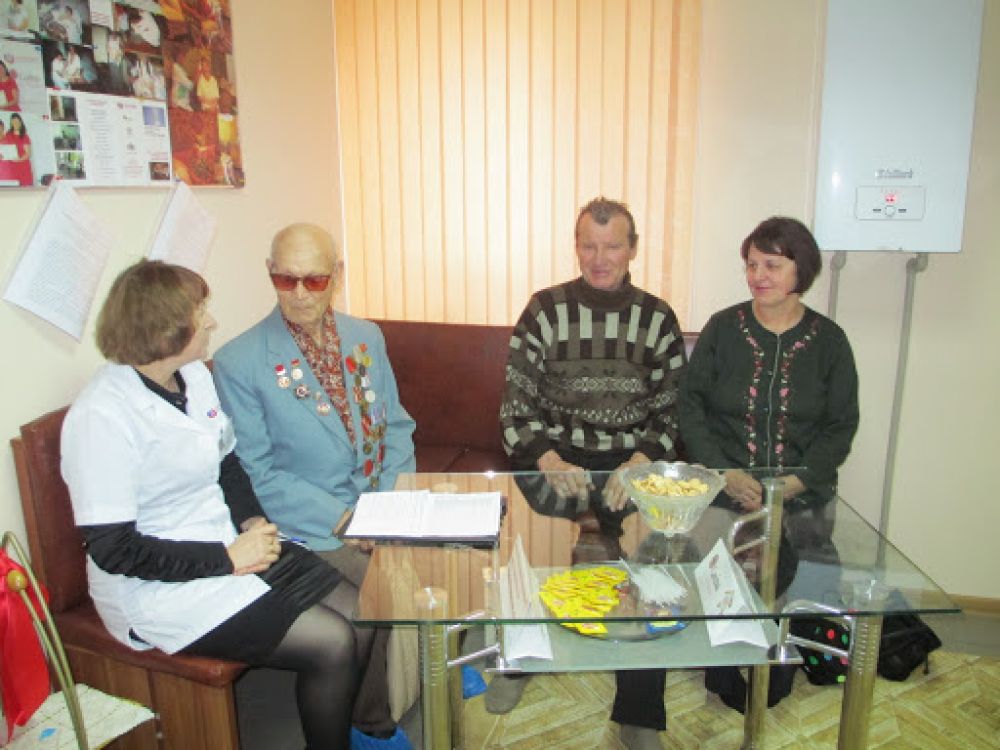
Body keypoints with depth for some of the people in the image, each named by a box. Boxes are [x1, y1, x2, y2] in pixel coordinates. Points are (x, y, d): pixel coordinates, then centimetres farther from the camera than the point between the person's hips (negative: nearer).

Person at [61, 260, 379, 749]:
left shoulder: (195, 377, 3)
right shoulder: (102, 415, -21)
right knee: (333, 644, -15)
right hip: (160, 587, -7)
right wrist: (228, 558, -19)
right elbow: (112, 548, -20)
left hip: (231, 548, 8)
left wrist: (253, 521, -3)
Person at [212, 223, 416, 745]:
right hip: (313, 527, -5)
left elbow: (396, 423, 10)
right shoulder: (238, 362, -10)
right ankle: (375, 719, 6)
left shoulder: (367, 337, 6)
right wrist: (342, 518, -18)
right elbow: (257, 475, -11)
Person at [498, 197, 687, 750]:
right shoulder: (544, 310, 2)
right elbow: (515, 404, -2)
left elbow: (672, 412, 4)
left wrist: (641, 462, -15)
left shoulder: (658, 318, 6)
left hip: (632, 461, 1)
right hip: (554, 458, 0)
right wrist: (548, 461, -19)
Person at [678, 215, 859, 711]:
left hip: (800, 490, 1)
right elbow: (690, 405, 1)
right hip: (724, 485, 0)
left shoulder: (829, 340, 5)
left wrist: (794, 484, -10)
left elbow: (841, 425, 5)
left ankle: (774, 681, 12)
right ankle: (725, 678, 10)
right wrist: (725, 473, -11)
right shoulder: (722, 328, 4)